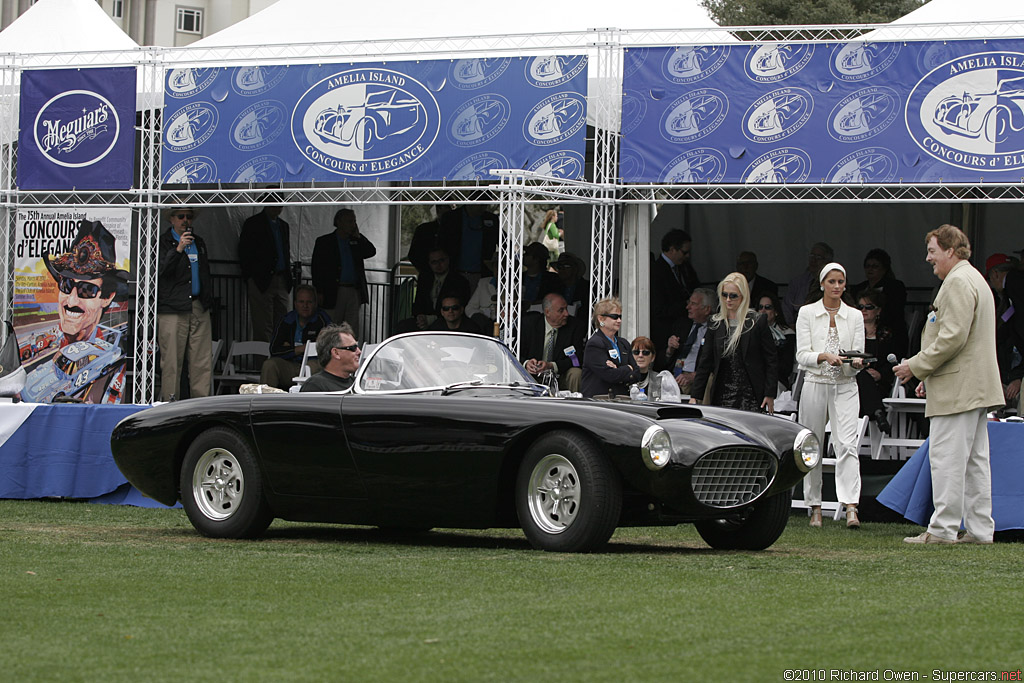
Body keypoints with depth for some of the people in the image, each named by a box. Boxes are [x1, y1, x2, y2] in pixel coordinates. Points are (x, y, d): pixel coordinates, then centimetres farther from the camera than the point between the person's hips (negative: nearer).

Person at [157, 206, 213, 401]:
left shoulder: (199, 243, 21)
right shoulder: (163, 242, 2)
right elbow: (160, 271, -13)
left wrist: (208, 301, 19)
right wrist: (178, 249, -21)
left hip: (199, 308, 5)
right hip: (172, 309, -5)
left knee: (203, 360, 0)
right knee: (171, 360, -7)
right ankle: (169, 402, -3)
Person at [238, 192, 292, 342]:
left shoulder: (284, 225, 19)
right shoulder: (253, 223, -1)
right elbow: (244, 254, -4)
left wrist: (288, 278, 14)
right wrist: (250, 278, -9)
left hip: (282, 282, 6)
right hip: (261, 282, -6)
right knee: (263, 326, -8)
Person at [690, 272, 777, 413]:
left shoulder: (758, 323, 0)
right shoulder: (715, 324, 11)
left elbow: (771, 362, 1)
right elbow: (705, 363, 12)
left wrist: (770, 395, -5)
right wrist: (695, 396, 6)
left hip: (751, 397, -3)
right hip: (722, 395, 3)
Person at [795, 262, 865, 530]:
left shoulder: (854, 316, 8)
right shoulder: (807, 313, 4)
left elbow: (858, 355, 5)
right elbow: (802, 355, -2)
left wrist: (856, 362, -19)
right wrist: (824, 356, -21)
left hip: (845, 387, 0)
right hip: (815, 385, 0)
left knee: (847, 445, -14)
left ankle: (851, 508, -24)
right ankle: (815, 508, 15)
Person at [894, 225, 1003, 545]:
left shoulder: (958, 282, -13)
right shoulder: (976, 279, 22)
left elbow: (953, 338, -22)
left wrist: (917, 366, -13)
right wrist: (929, 376, 23)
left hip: (958, 389, -11)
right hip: (977, 387, 11)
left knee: (946, 458, -8)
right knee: (974, 460, 9)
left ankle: (943, 528, -7)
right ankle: (980, 528, 10)